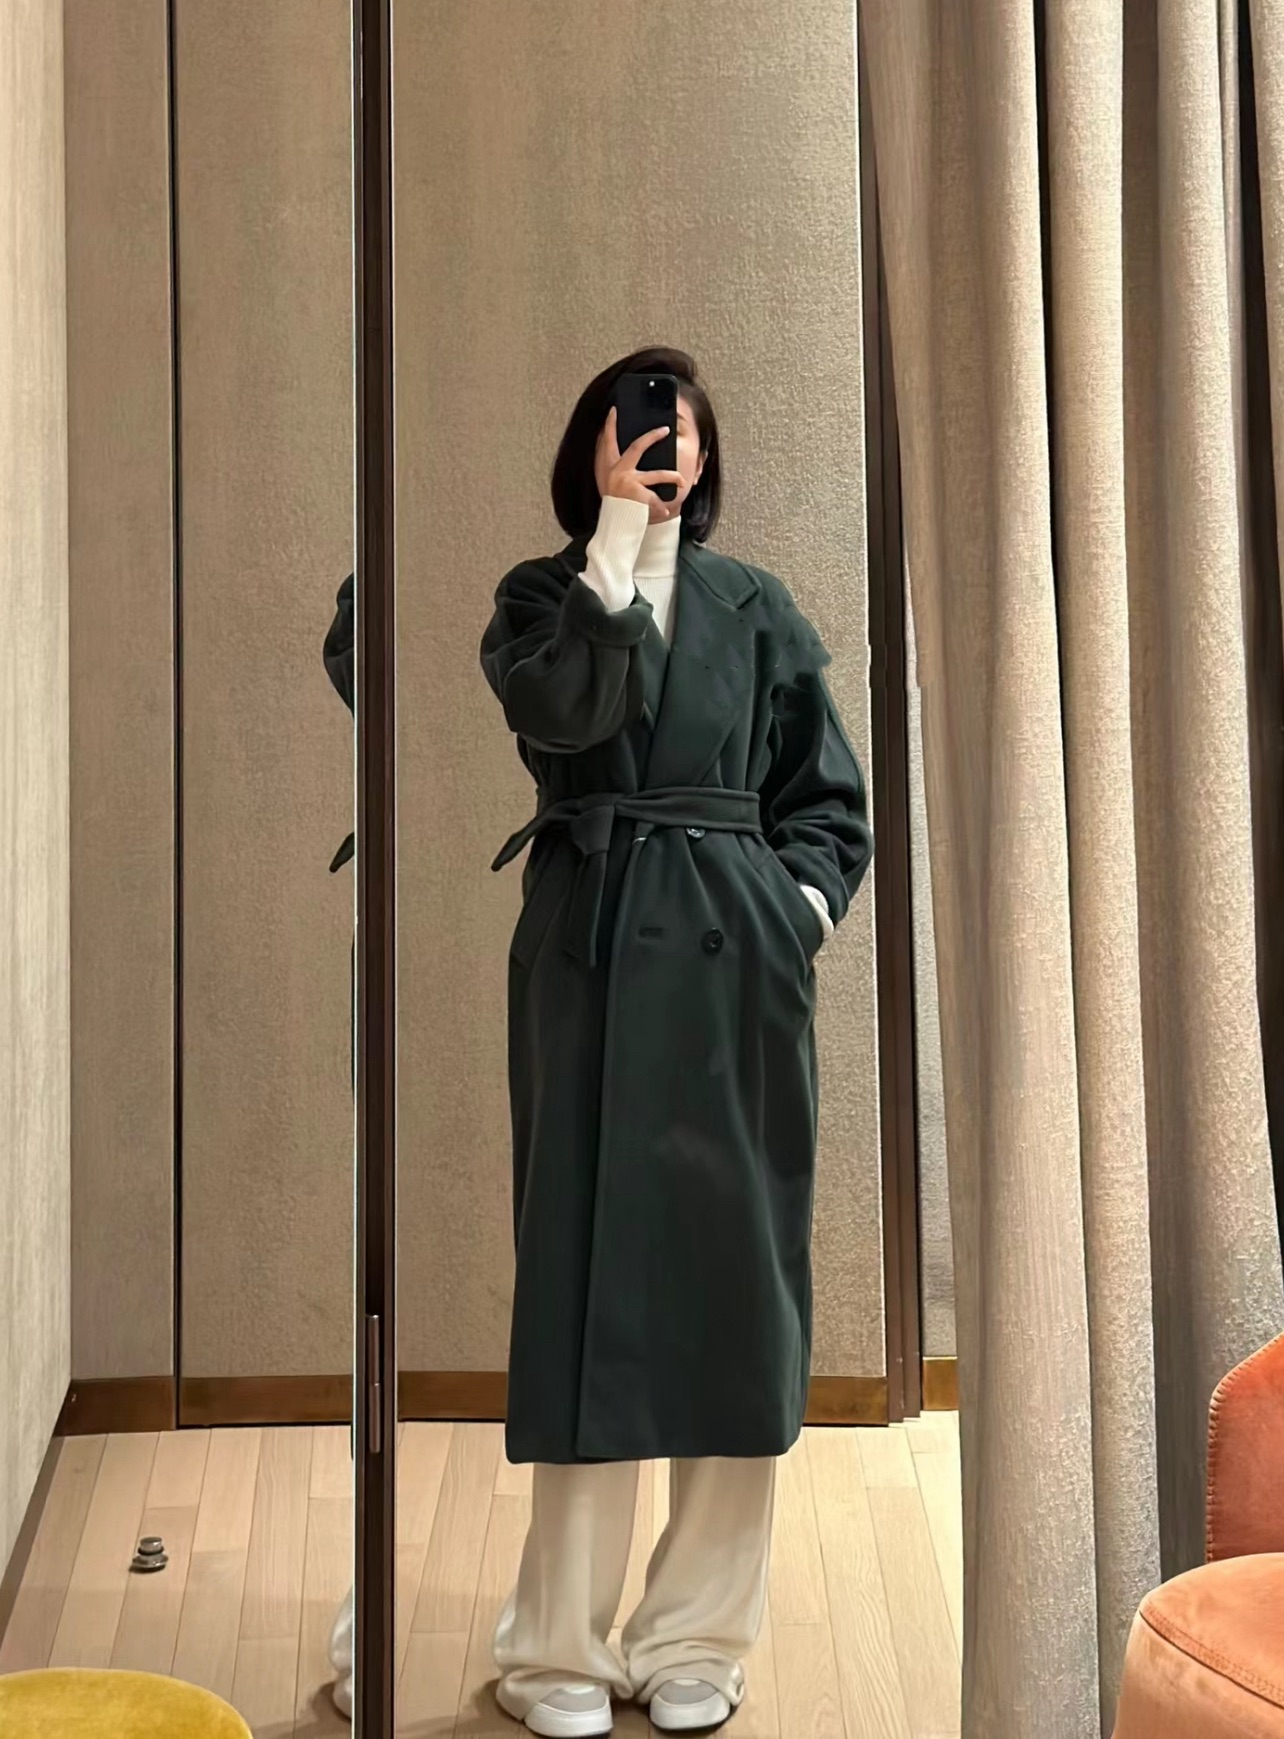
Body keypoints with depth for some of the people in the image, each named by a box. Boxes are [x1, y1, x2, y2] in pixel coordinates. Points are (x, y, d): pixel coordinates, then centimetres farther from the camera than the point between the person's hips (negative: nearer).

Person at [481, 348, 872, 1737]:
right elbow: (560, 709, -14)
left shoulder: (756, 608, 15)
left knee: (730, 1267, 1)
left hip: (733, 960, 2)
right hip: (592, 953, -2)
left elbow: (828, 798, 14)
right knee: (588, 1261, -4)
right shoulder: (540, 594, 10)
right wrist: (617, 530, -12)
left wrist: (799, 907, -3)